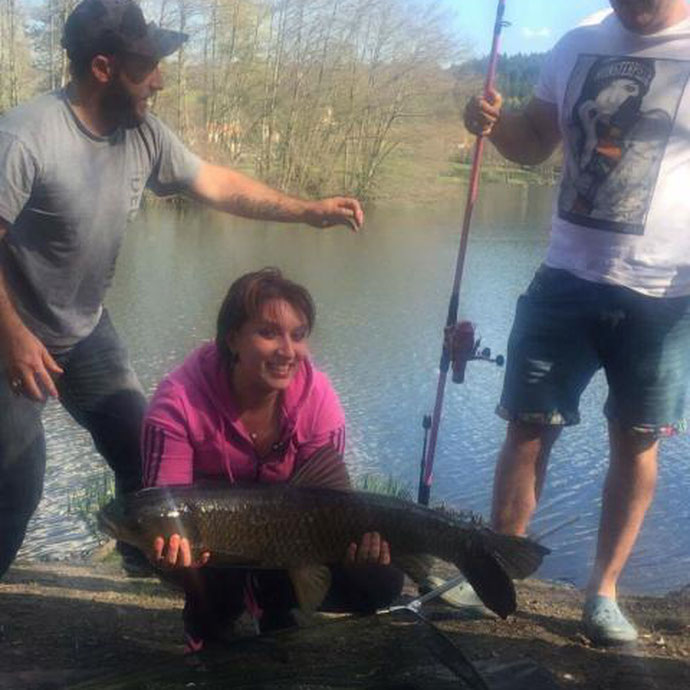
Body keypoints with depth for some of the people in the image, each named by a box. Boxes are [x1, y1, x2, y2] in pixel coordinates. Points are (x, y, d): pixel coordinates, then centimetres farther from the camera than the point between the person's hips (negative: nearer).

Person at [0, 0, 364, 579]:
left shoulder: (143, 134, -6)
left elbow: (219, 184, 5)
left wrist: (309, 212, 2)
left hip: (87, 331, 7)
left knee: (143, 450, 10)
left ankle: (152, 556, 33)